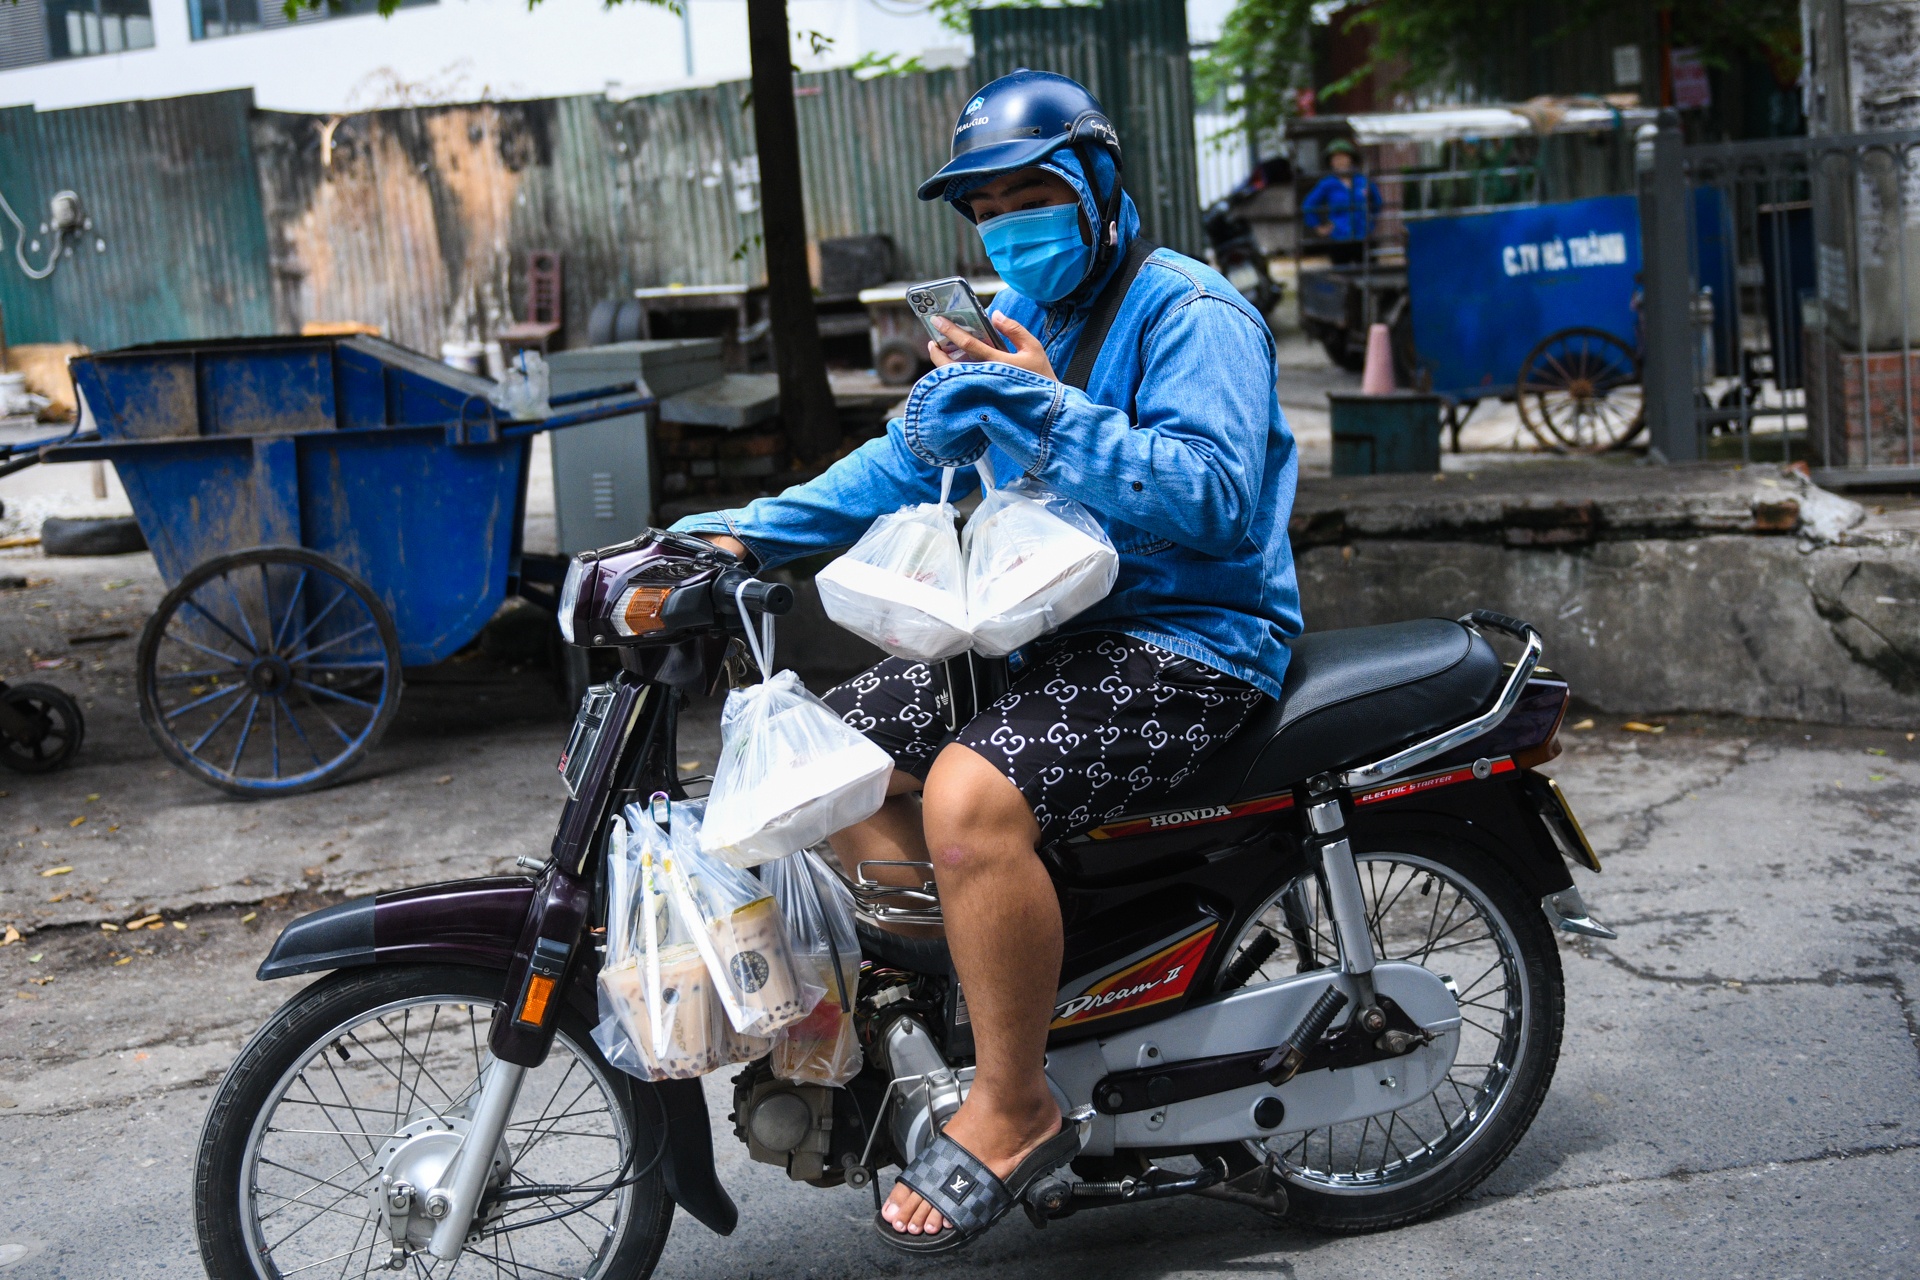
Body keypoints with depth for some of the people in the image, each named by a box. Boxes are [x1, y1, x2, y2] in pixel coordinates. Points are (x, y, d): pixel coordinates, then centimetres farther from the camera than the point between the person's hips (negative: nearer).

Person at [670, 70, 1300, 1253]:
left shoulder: (1190, 311, -11)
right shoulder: (1018, 320, 17)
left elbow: (1211, 497, -24)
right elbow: (911, 458, 18)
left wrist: (1048, 413, -29)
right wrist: (751, 533, 7)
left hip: (1187, 643, -10)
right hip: (1043, 626, 10)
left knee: (973, 792, -33)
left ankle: (1013, 1111, -17)